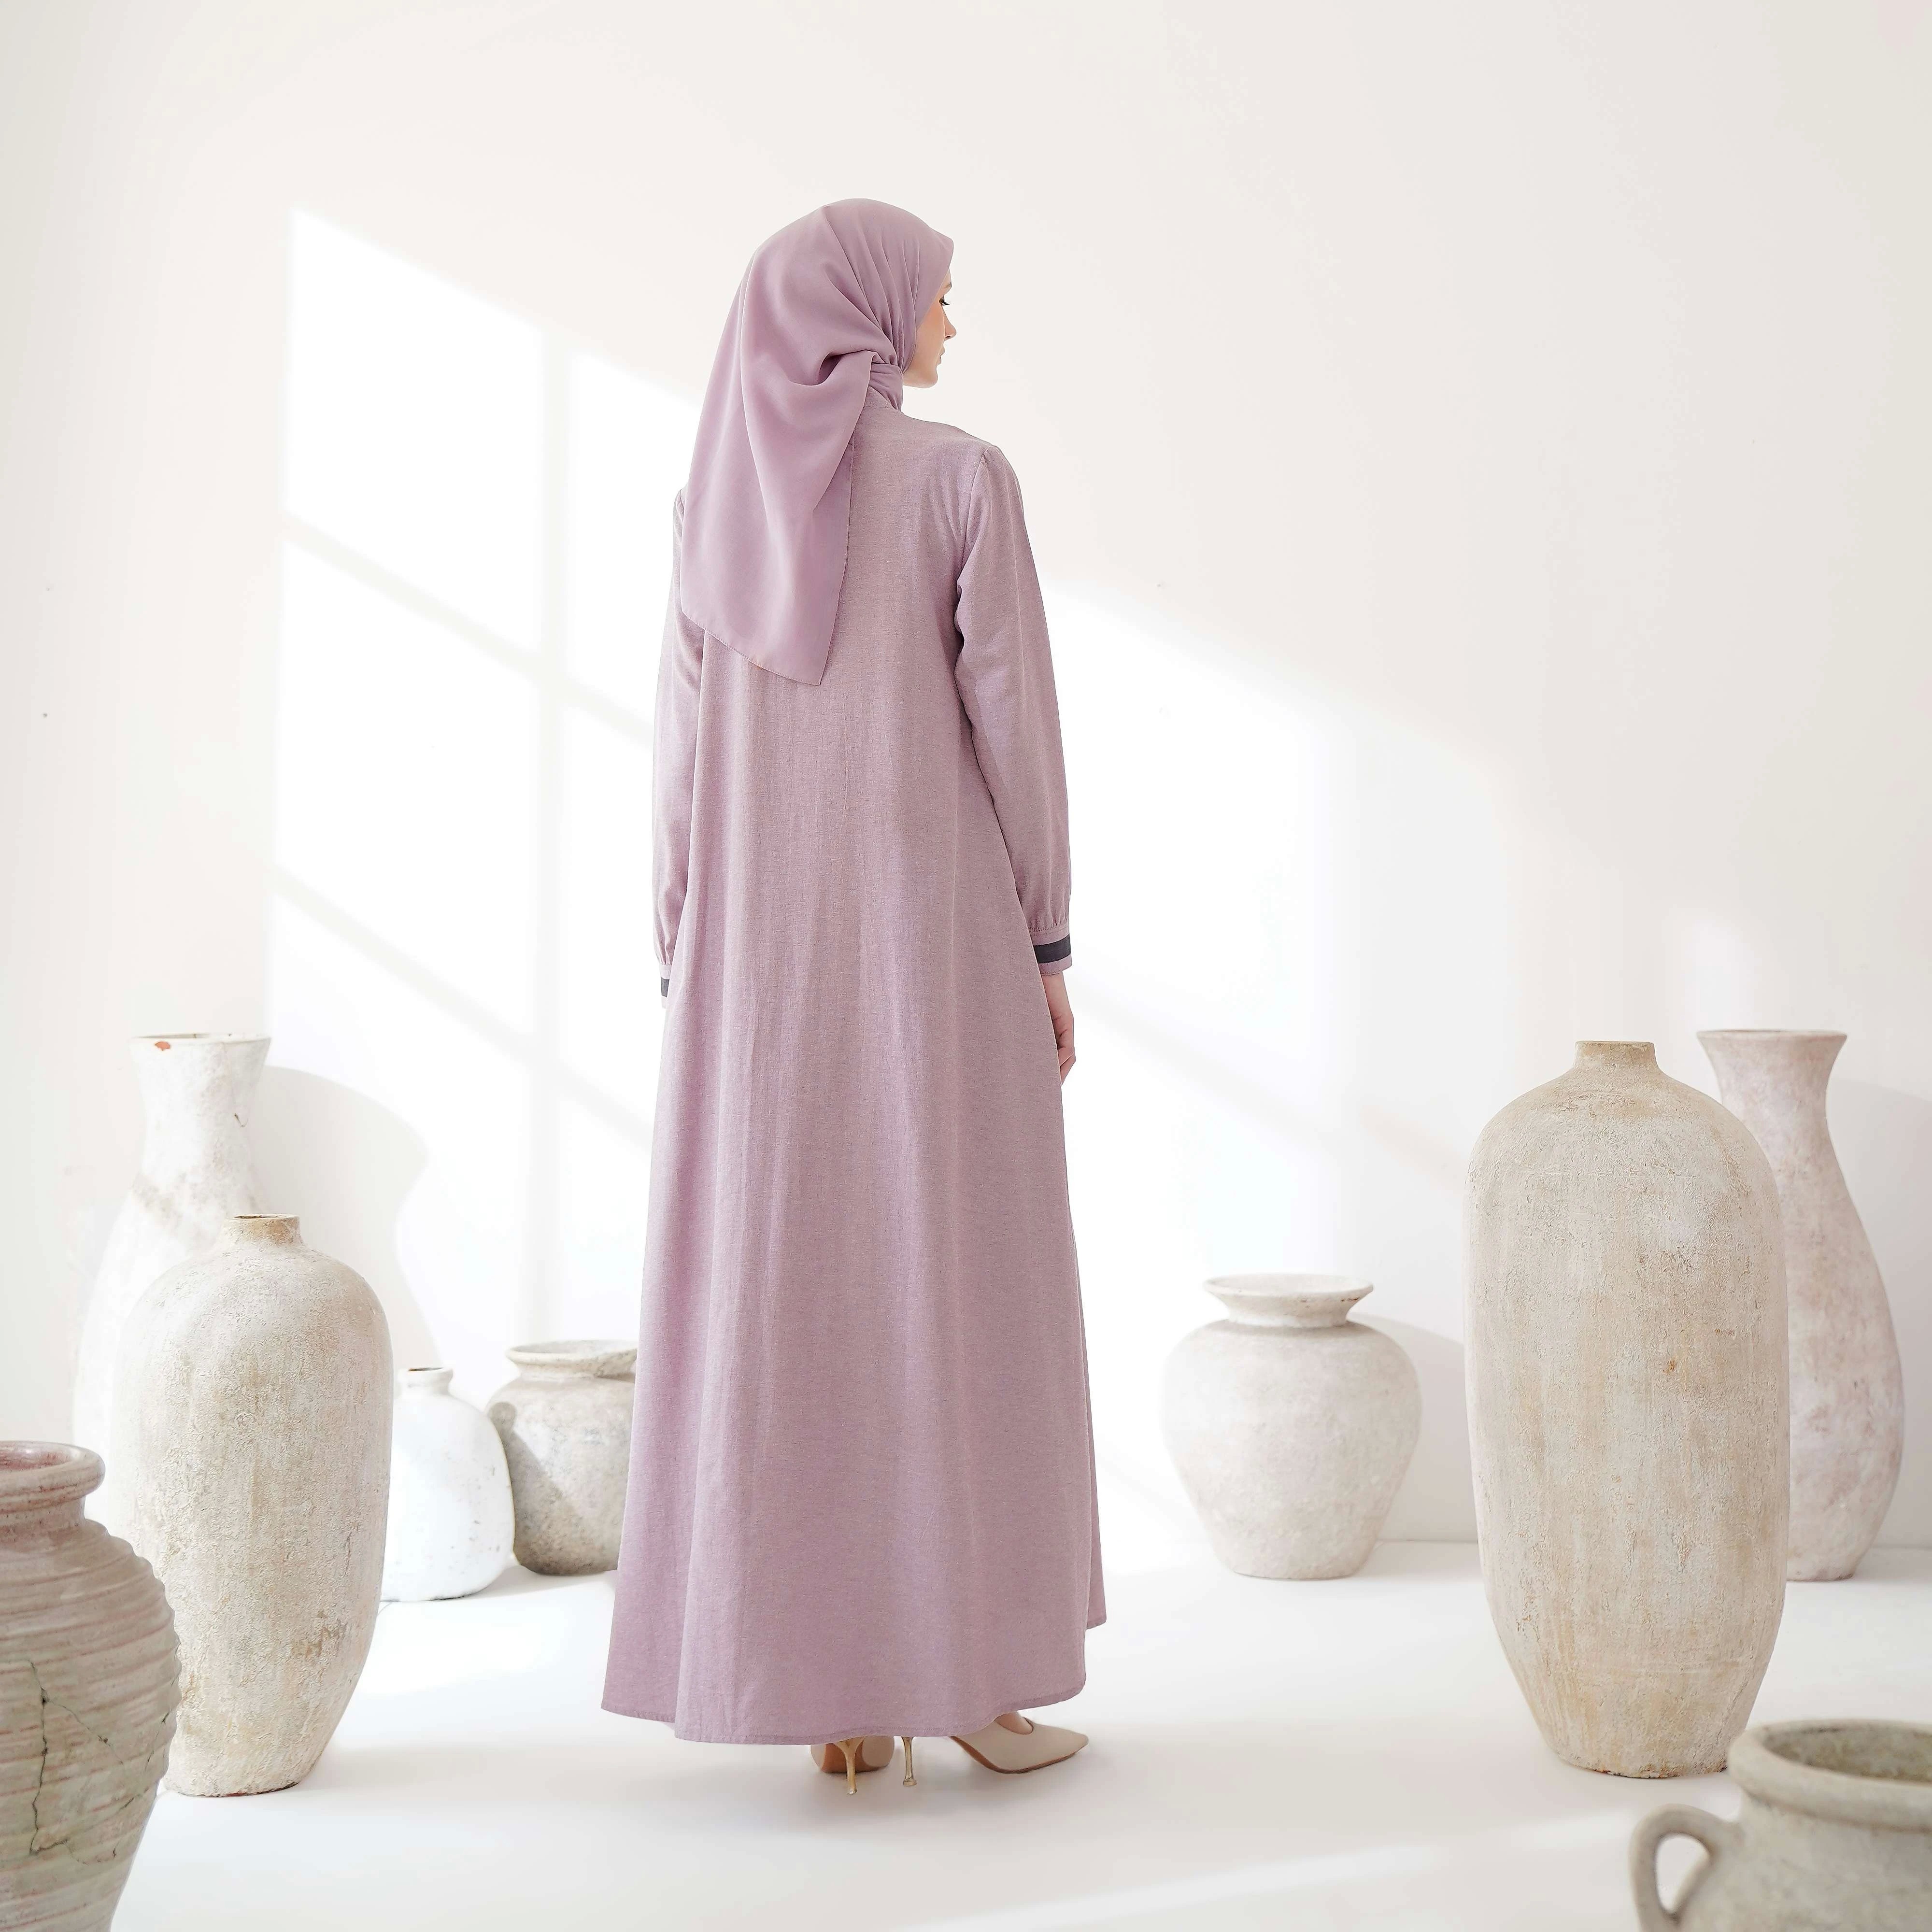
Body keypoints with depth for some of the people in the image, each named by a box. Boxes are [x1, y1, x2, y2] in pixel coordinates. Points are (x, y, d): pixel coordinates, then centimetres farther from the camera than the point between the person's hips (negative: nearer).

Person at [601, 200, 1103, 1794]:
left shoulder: (715, 498, 6)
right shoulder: (964, 479, -6)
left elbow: (685, 750, 5)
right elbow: (1014, 726, -8)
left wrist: (687, 975, 11)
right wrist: (1049, 948, 0)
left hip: (768, 944, 4)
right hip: (934, 929, -4)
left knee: (784, 1299, 6)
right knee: (962, 1295, 4)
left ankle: (821, 1684, 9)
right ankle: (975, 1681, 8)